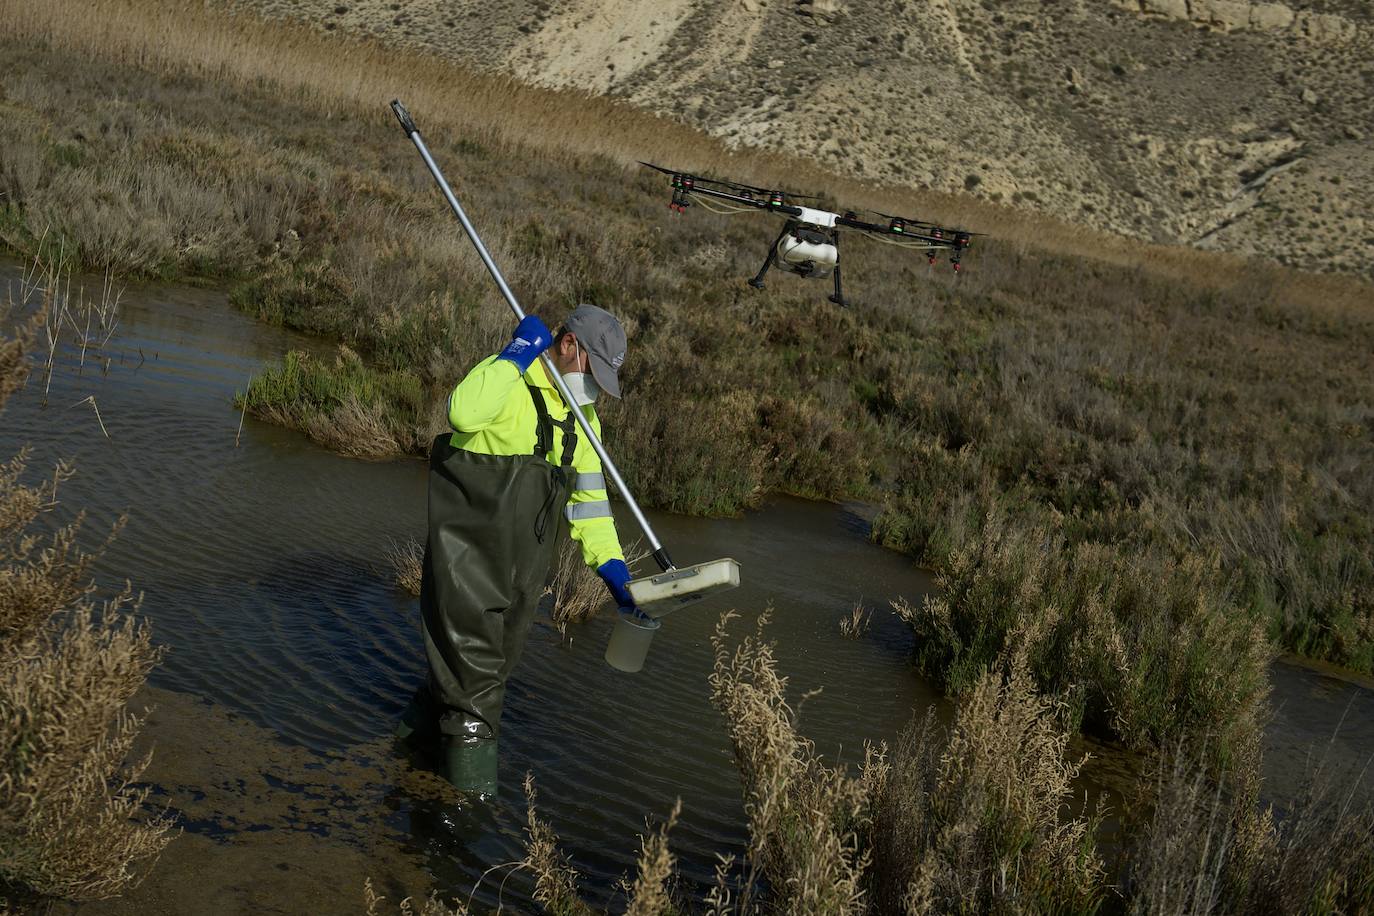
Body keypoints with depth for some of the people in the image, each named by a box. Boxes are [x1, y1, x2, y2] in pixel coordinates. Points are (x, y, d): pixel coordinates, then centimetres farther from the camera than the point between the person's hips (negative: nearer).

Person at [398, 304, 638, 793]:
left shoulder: (583, 416, 13)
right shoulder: (505, 378, -11)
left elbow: (588, 495, 15)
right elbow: (463, 413, -35)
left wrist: (611, 565, 5)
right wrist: (518, 355, -26)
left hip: (525, 550, 8)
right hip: (470, 536, -8)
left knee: (503, 647, 14)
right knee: (472, 637, -7)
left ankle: (431, 713, 34)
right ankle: (471, 734, 9)